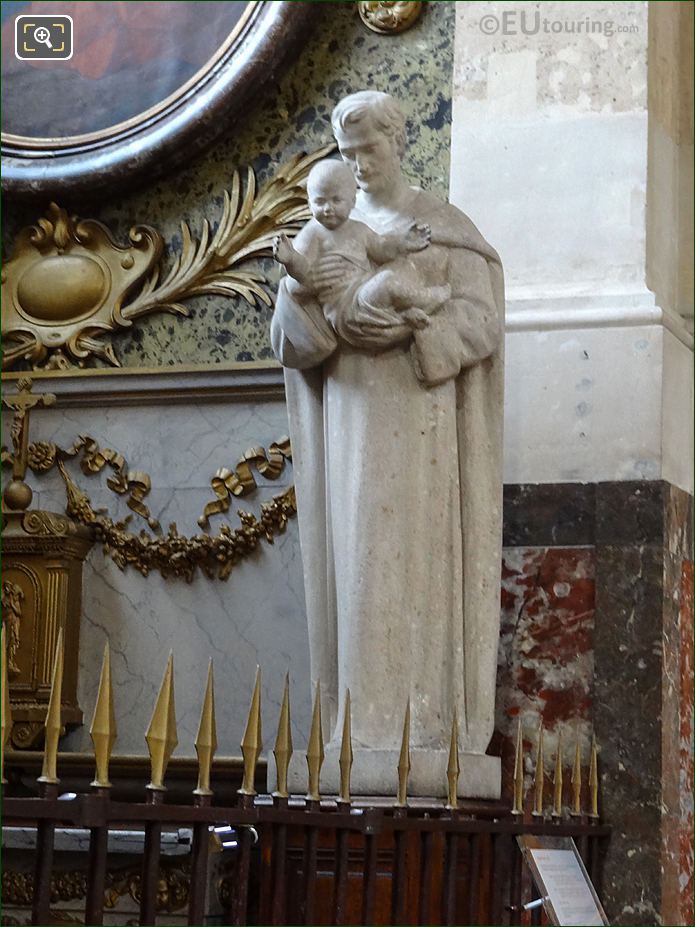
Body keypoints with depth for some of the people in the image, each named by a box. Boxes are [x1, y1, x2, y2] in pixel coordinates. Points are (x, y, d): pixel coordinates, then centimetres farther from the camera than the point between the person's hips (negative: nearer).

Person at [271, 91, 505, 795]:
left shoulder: (446, 229, 3)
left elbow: (480, 317, -6)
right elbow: (289, 334, 4)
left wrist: (411, 330, -24)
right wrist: (301, 291, -20)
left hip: (420, 415, -4)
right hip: (351, 414, 4)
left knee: (422, 556, -9)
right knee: (359, 560, -1)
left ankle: (430, 721, -9)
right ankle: (370, 721, -1)